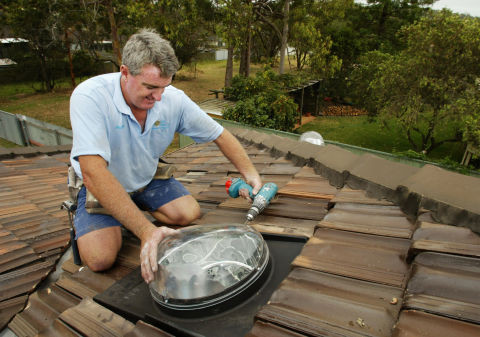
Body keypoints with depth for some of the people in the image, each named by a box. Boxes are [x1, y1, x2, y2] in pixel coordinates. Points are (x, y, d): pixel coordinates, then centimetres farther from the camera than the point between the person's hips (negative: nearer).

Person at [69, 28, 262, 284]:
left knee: (189, 213, -16)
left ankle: (129, 213, 9)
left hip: (147, 179, 4)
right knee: (100, 258, -20)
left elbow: (220, 135, -7)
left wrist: (250, 173, -19)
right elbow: (94, 173, -41)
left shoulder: (174, 100, -19)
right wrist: (145, 230, -47)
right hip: (100, 185, -3)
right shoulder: (89, 97, -32)